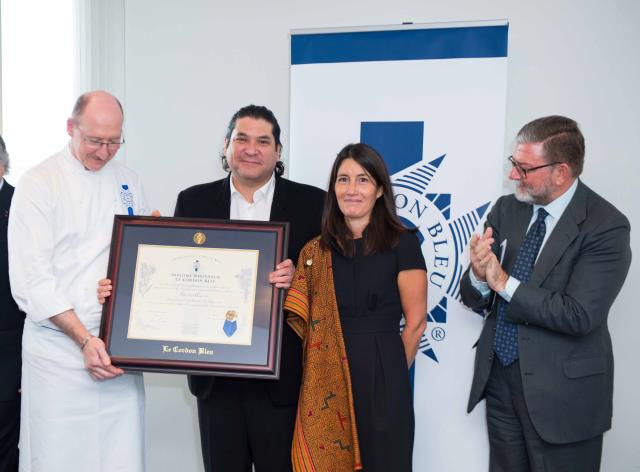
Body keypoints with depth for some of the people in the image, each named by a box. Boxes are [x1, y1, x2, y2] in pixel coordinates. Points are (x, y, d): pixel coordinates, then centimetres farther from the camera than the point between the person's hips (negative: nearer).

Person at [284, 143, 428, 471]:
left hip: (381, 382, -3)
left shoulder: (402, 243, -5)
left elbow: (416, 322, -1)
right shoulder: (316, 250, 6)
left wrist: (390, 374, 6)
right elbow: (301, 322, 8)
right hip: (325, 386, 3)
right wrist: (280, 292, -8)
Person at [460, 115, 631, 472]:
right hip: (498, 375, 5)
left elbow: (579, 316, -24)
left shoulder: (606, 226, -15)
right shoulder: (506, 209, 1)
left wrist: (504, 283, -21)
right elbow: (475, 299, 2)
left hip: (561, 390, -5)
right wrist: (479, 276, -20)